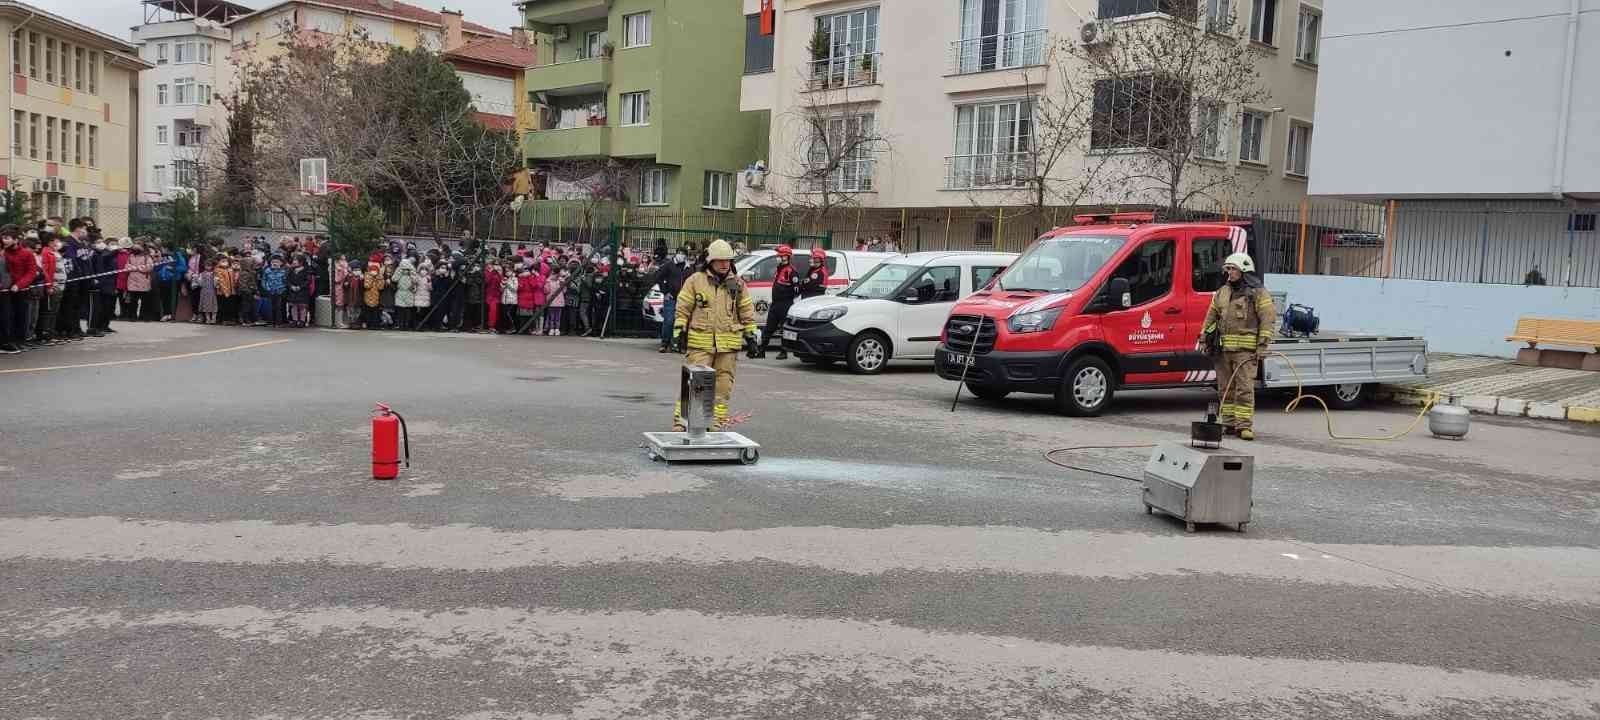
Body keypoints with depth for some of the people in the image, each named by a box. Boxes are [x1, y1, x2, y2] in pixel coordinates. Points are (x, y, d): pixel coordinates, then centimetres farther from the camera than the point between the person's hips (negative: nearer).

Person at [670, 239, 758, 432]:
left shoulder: (737, 284, 10)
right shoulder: (695, 281, 2)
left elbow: (747, 312, 15)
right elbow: (682, 309, 4)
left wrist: (750, 334, 11)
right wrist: (678, 331, -1)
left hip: (728, 343, 3)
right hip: (700, 342, -3)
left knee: (723, 385, 6)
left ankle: (717, 423, 15)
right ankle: (680, 422, -5)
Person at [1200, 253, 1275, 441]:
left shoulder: (1258, 294, -1)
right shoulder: (1222, 293, 16)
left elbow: (1267, 320, -6)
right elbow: (1211, 317, 19)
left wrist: (1263, 344, -13)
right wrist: (1203, 339, 12)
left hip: (1246, 349, -6)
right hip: (1223, 348, 6)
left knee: (1244, 388, -9)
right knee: (1225, 388, 8)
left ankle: (1244, 425, -7)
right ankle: (1229, 422, 16)